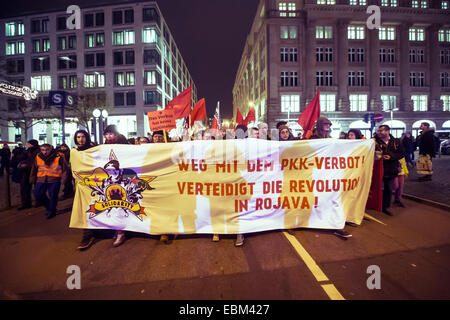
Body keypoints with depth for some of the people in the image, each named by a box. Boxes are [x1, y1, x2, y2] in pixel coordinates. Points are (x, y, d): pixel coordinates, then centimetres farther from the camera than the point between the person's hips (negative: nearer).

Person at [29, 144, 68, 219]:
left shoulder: (58, 157, -11)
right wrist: (32, 178, 15)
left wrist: (63, 179, -9)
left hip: (54, 180, -4)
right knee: (38, 195, 5)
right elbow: (34, 168, 15)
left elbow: (64, 169, -5)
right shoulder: (38, 157, 2)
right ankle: (48, 206, 30)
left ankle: (52, 211, 19)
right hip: (41, 180, 4)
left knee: (53, 196, 0)